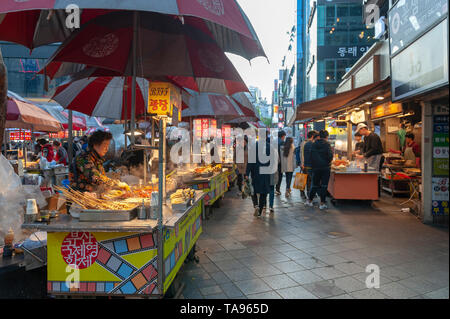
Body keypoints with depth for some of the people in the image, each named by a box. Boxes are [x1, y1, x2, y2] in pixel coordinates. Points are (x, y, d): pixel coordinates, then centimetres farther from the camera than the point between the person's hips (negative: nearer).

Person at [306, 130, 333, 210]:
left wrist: (313, 165, 11)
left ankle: (309, 200, 21)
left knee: (315, 184, 16)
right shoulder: (327, 144, -9)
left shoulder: (314, 144, 3)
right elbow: (330, 155, -16)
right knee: (324, 185, 3)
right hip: (325, 167, -4)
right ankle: (322, 203, 5)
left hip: (316, 167, 4)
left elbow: (311, 156, 4)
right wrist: (329, 161, 4)